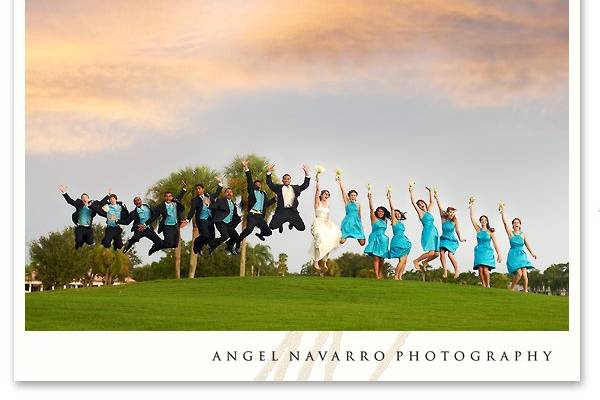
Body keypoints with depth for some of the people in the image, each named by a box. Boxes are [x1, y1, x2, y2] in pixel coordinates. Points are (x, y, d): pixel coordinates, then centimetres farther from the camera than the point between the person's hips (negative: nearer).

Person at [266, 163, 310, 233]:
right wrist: (269, 172, -5)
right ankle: (280, 225, 23)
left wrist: (306, 173, 8)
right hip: (281, 211, -2)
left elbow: (305, 185, 17)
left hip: (293, 212, 2)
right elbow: (269, 183, 4)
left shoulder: (295, 188, 18)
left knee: (302, 228, -5)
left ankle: (291, 223, 29)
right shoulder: (278, 187, 12)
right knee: (272, 226, -15)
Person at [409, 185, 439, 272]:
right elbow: (413, 202, -3)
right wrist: (411, 192, 0)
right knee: (431, 252, -17)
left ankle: (425, 261, 23)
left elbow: (432, 201, 29)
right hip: (428, 232, -7)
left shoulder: (428, 211, 20)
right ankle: (416, 261, 0)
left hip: (434, 232, 7)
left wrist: (430, 192, 29)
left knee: (436, 253, -1)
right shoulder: (420, 212, 3)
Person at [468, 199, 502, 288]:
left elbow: (495, 244, 4)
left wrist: (499, 254, -1)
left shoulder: (490, 232, 3)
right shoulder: (478, 230, 8)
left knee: (485, 269, -14)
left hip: (487, 251, -2)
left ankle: (488, 285, -1)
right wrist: (472, 206, 0)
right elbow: (472, 218, 4)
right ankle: (483, 285, 0)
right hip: (479, 250, 2)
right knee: (480, 269, -8)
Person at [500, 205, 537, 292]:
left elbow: (527, 244, 11)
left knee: (524, 274, -11)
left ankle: (525, 291, -4)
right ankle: (511, 289, 1)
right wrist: (502, 212, -11)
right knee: (519, 273, -17)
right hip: (513, 255, -3)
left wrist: (532, 253, 0)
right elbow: (505, 223, -6)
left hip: (522, 255, 3)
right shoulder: (510, 233, 3)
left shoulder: (522, 234, 11)